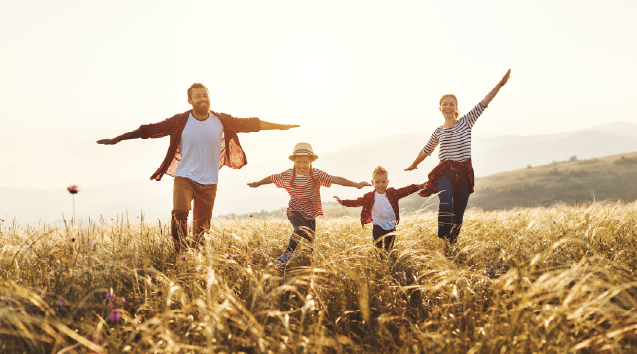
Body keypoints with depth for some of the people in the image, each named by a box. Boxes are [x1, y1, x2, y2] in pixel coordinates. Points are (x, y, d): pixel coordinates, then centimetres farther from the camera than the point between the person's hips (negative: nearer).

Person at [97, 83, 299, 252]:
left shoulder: (221, 121, -2)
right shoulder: (180, 121, -6)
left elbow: (252, 124, 3)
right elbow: (148, 130, -5)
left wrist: (281, 126, 6)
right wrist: (116, 139, -6)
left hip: (209, 183, 2)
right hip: (184, 177, -2)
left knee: (202, 227, 5)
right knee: (179, 212, -26)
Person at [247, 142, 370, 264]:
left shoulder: (316, 174, -9)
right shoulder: (288, 174, -4)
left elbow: (336, 179, -17)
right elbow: (272, 178, 13)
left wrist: (356, 185, -24)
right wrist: (258, 183, 29)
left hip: (310, 213, 2)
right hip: (294, 211, -1)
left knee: (309, 240, 5)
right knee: (300, 230, -30)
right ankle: (288, 253, -20)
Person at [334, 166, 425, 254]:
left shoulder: (392, 193, -5)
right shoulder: (369, 197, -7)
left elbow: (405, 191, -12)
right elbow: (357, 202, -6)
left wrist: (418, 187, -25)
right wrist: (342, 202, -17)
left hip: (391, 226, 1)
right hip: (378, 226, -1)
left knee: (389, 248, 12)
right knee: (378, 247, -9)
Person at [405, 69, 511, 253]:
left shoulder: (466, 122, 3)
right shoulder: (439, 131, 8)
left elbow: (483, 103, -7)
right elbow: (426, 150, 25)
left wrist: (499, 85, -16)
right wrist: (414, 164, 38)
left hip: (464, 173, 0)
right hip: (445, 172, 0)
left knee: (458, 213, 2)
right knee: (445, 205, -26)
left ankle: (452, 243, 16)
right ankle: (444, 241, -23)